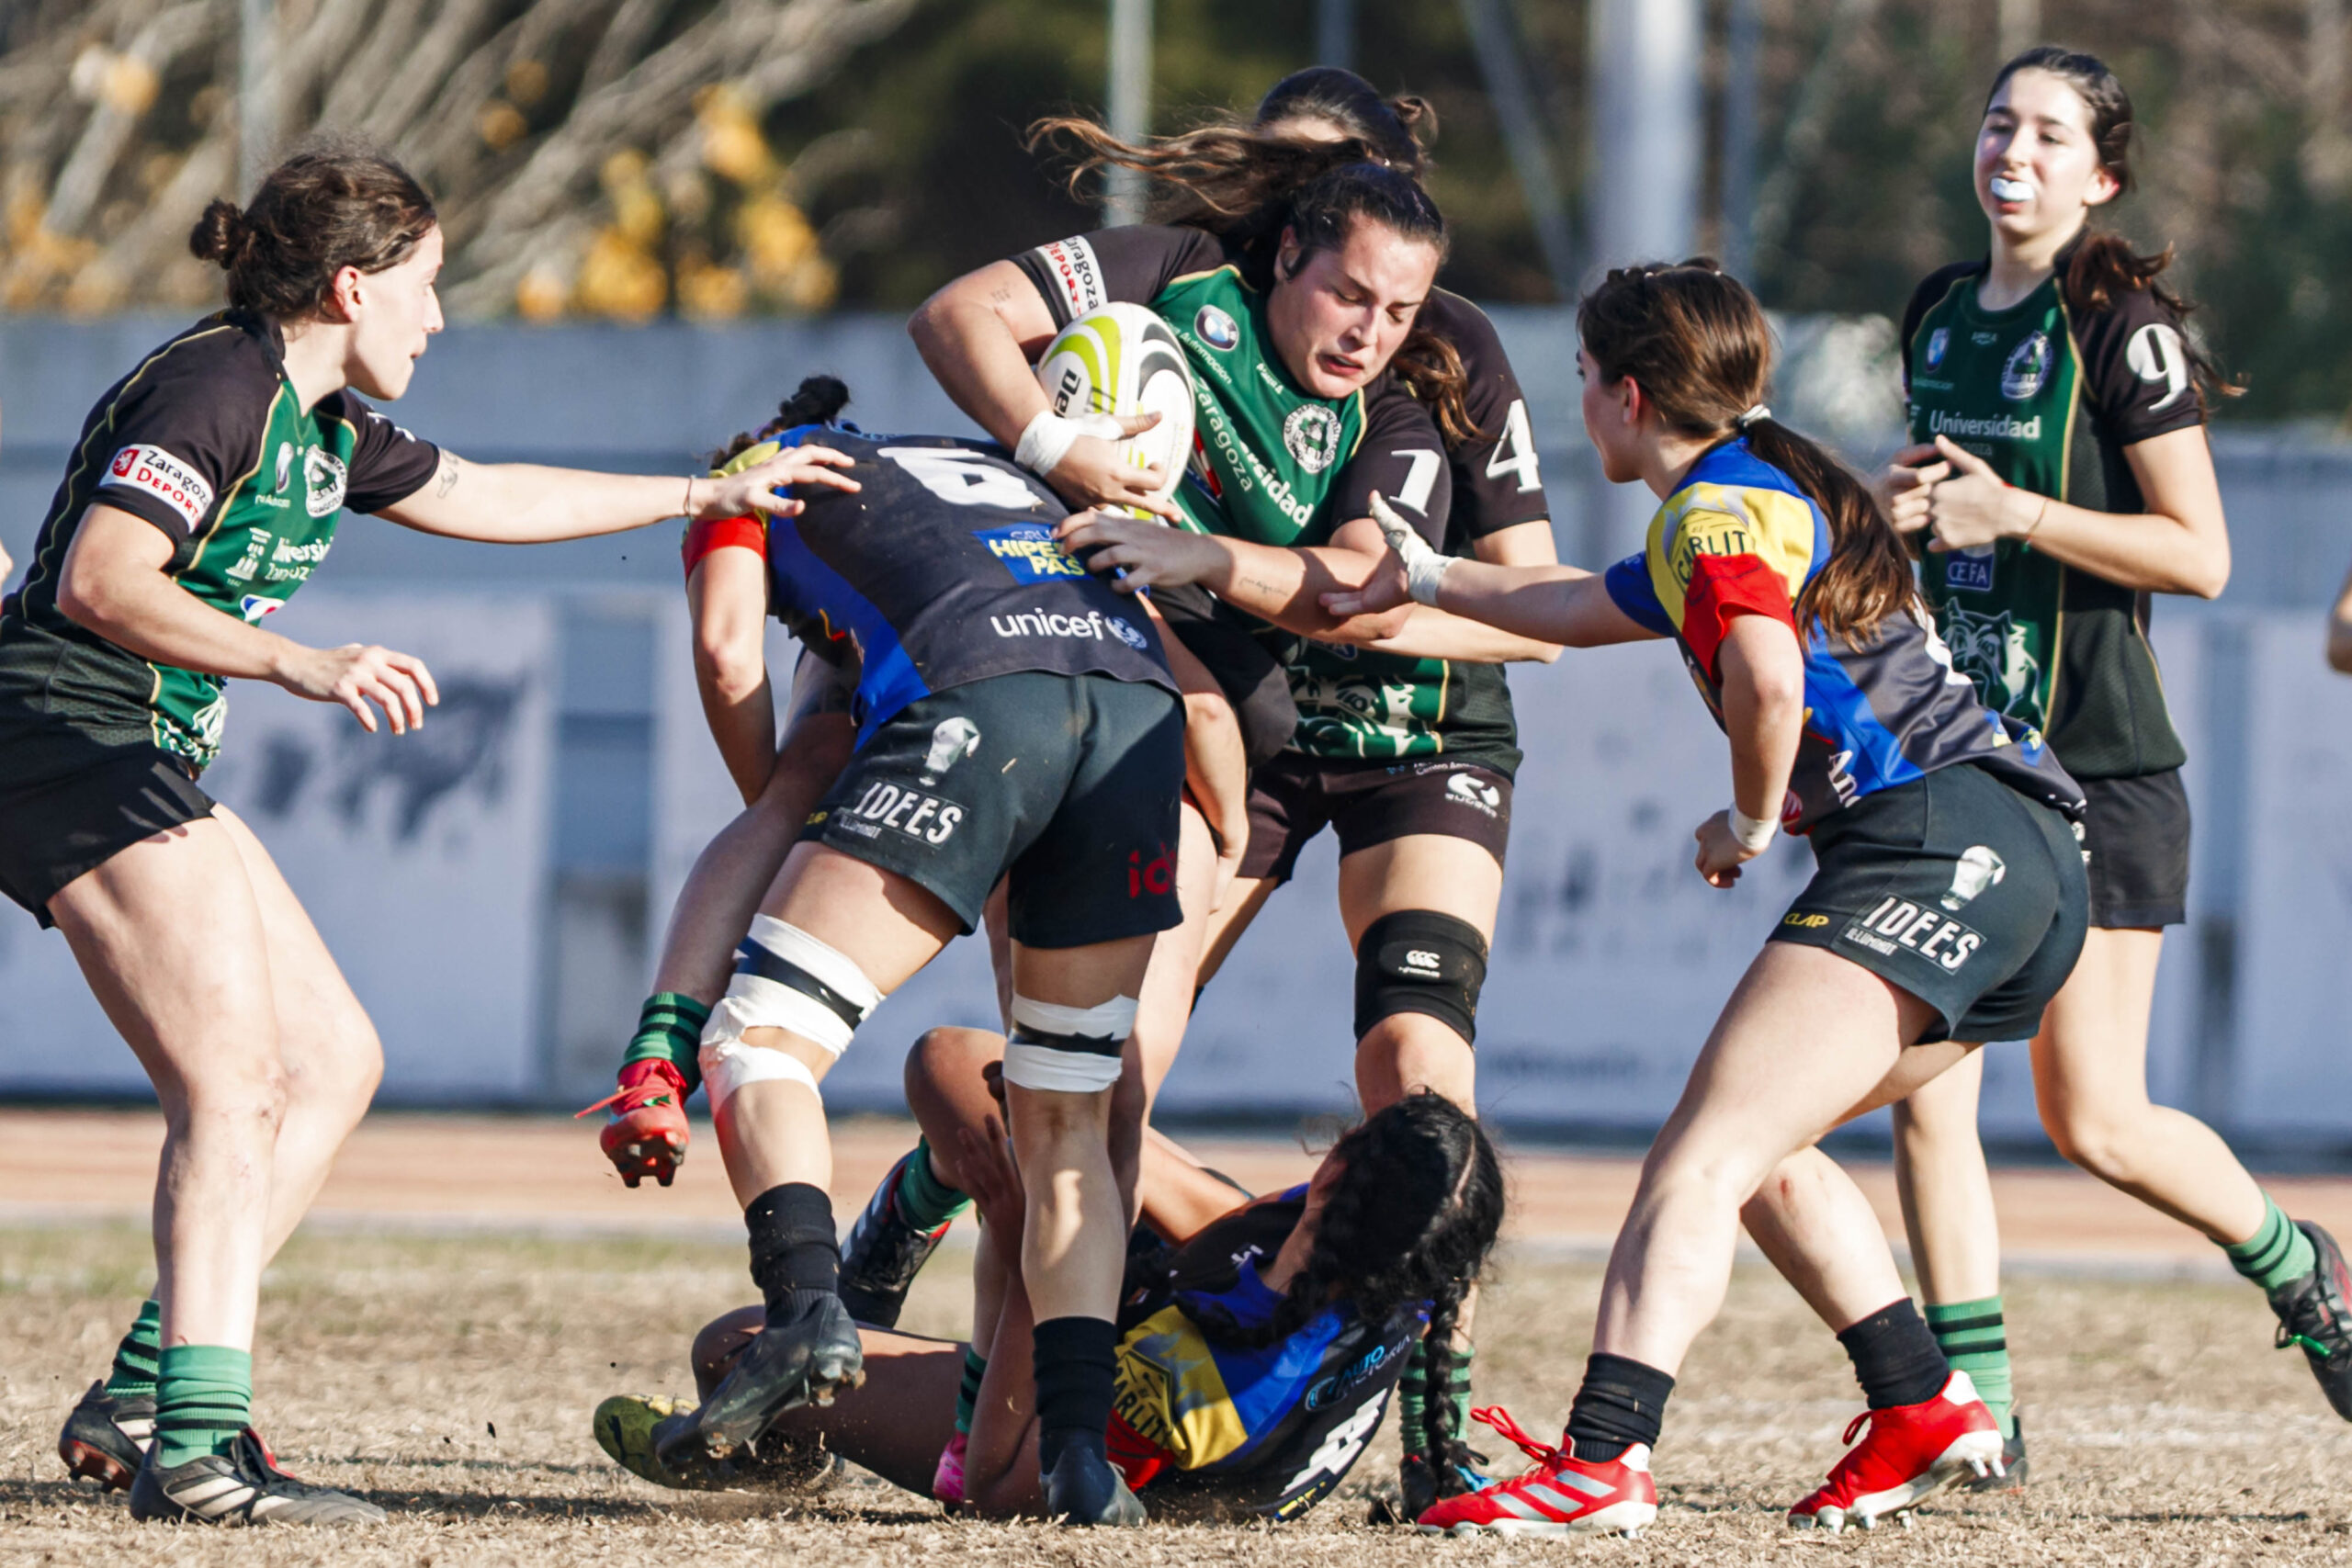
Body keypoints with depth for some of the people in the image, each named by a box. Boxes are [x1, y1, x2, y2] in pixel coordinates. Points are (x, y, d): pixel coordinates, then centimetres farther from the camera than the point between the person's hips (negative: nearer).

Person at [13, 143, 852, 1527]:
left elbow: (483, 497, 31)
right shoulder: (209, 391, -16)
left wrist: (712, 493, 37)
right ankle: (197, 1446, -26)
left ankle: (138, 1400, 7)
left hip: (147, 762, 11)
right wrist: (300, 667, -38)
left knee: (333, 1059, 10)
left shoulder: (323, 423, 15)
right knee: (234, 1086, -18)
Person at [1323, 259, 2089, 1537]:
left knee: (1703, 1157, -19)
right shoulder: (1778, 493, 29)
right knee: (1751, 1144, 22)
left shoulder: (1715, 507, -3)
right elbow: (1582, 610, 46)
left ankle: (1602, 1458, -34)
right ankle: (1922, 1408, 17)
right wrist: (1428, 580, 57)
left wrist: (1751, 822, -7)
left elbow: (1768, 677, -24)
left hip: (1932, 842, -10)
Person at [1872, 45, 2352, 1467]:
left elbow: (2199, 552, -14)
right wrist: (1899, 505, 5)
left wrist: (2014, 512, -20)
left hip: (2097, 762, -6)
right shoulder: (1940, 315, 12)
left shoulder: (2122, 325, -10)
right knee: (1924, 1085, -5)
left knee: (2094, 1118, -4)